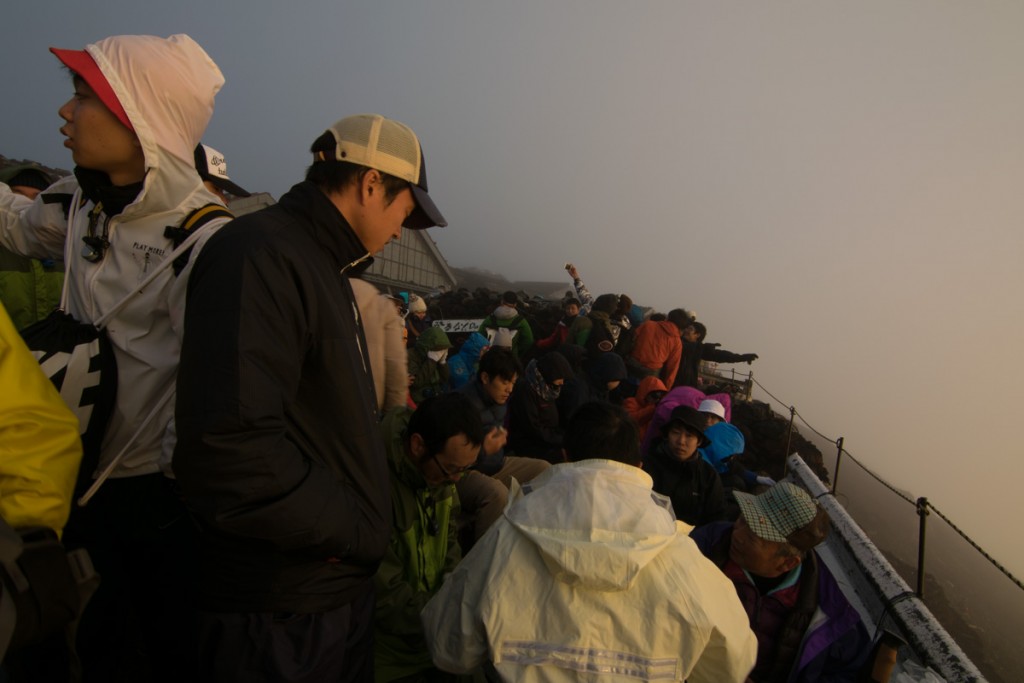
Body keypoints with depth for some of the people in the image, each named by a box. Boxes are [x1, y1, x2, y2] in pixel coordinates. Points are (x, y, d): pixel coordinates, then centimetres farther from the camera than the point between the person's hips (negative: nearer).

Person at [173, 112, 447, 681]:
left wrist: (368, 521, 7)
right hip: (281, 612, -9)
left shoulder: (325, 267, 13)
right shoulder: (259, 255, -20)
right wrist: (359, 532, -17)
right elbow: (227, 448, -30)